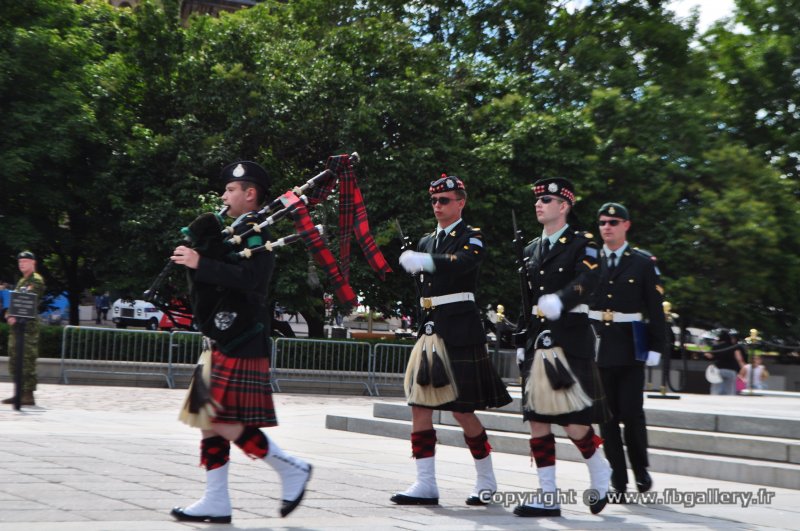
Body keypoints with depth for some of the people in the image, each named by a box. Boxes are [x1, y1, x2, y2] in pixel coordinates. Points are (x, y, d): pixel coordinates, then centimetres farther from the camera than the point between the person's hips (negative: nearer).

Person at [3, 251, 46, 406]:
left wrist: (17, 317, -22)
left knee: (27, 361, -10)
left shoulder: (36, 280, -5)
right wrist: (9, 316, 0)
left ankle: (28, 395, -9)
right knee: (14, 360, 10)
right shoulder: (20, 282, 23)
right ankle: (19, 393, 15)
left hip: (28, 325, -9)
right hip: (15, 325, 9)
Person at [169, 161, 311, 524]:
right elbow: (217, 279, 19)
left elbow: (247, 278, -27)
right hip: (224, 342, 9)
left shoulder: (258, 234, -10)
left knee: (224, 423, -11)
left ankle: (291, 468, 4)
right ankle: (216, 502, 13)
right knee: (211, 422, 8)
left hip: (241, 344, -9)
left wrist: (200, 263, -25)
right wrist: (193, 257, 0)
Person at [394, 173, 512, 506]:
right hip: (429, 329, 7)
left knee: (462, 410, -2)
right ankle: (425, 485, 3)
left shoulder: (472, 238, -3)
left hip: (460, 330, -7)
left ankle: (486, 480, 16)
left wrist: (425, 261, -40)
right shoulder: (426, 242, 18)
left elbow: (461, 263, -26)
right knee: (419, 406, 0)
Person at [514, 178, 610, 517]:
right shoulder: (531, 250, 17)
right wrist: (521, 344, 14)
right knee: (537, 422, 3)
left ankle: (600, 474, 21)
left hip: (571, 339, -6)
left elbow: (586, 281, -19)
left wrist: (560, 300, -36)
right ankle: (547, 498, 9)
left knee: (574, 422, -6)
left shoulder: (582, 243, -1)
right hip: (537, 340, 6)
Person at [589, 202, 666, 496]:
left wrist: (656, 347, -4)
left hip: (630, 347, -2)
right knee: (607, 415, 4)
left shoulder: (644, 262, 3)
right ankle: (618, 476, 12)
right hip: (597, 345, 2)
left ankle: (640, 468, 17)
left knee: (632, 412, -5)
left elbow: (656, 308, 1)